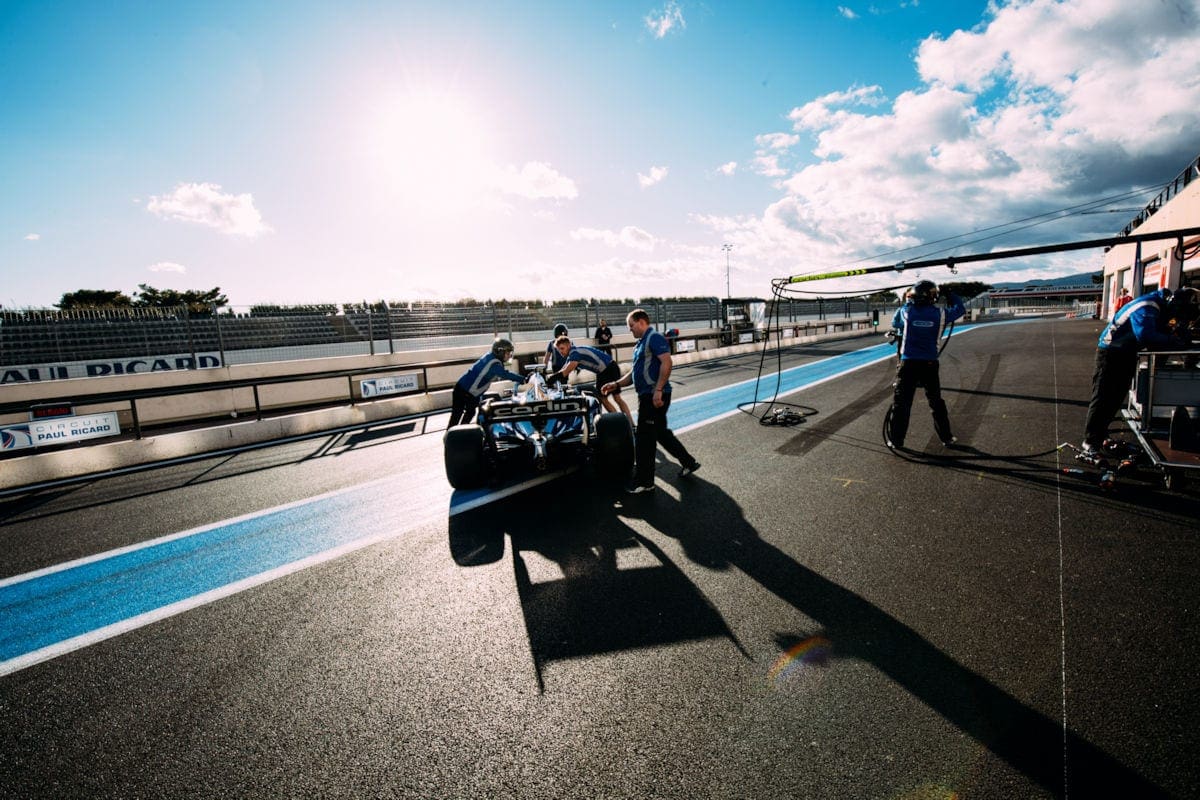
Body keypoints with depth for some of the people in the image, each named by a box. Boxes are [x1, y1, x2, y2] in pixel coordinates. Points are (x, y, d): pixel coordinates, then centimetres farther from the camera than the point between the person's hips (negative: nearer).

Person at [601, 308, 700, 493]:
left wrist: (658, 390, -28)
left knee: (644, 438, -4)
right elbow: (634, 373, 24)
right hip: (646, 396, 10)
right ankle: (689, 462, 33)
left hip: (655, 396, -10)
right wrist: (616, 384, 11)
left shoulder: (655, 338, -10)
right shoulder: (640, 344, 20)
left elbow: (667, 362, -23)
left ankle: (644, 482, 7)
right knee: (661, 433, 18)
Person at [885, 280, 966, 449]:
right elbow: (960, 309, 16)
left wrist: (907, 303, 24)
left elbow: (894, 322, 16)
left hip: (908, 364, -1)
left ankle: (896, 440, 5)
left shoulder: (906, 311, -5)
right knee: (936, 402, 15)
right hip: (930, 365, 1)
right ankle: (946, 437, 24)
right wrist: (950, 294, 26)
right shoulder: (940, 314, -2)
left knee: (901, 403, 4)